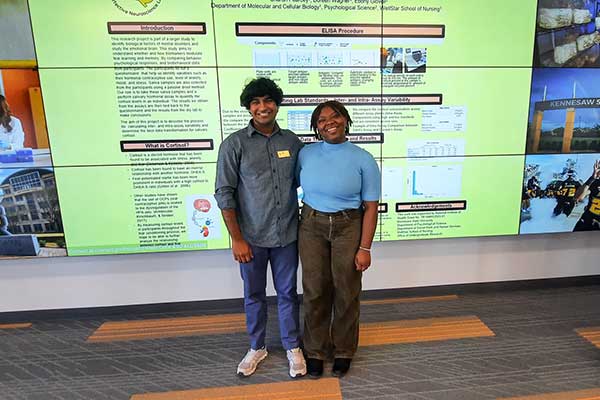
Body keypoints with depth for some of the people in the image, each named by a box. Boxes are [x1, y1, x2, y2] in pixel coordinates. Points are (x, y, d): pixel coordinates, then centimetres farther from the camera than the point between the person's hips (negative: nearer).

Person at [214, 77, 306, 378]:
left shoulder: (292, 141, 1)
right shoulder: (234, 144, -7)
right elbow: (224, 193, -7)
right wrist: (237, 238, -10)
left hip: (287, 235, 2)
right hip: (252, 237, -1)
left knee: (287, 293, 15)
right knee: (254, 294, 16)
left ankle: (293, 347, 36)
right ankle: (256, 347, 39)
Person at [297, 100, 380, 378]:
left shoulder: (363, 160, -7)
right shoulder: (306, 154, 1)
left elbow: (371, 207, -6)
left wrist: (365, 248, -9)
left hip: (348, 228, -2)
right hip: (311, 226, 2)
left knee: (346, 292, 11)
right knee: (315, 291, 9)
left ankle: (343, 351, 34)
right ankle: (315, 351, 30)